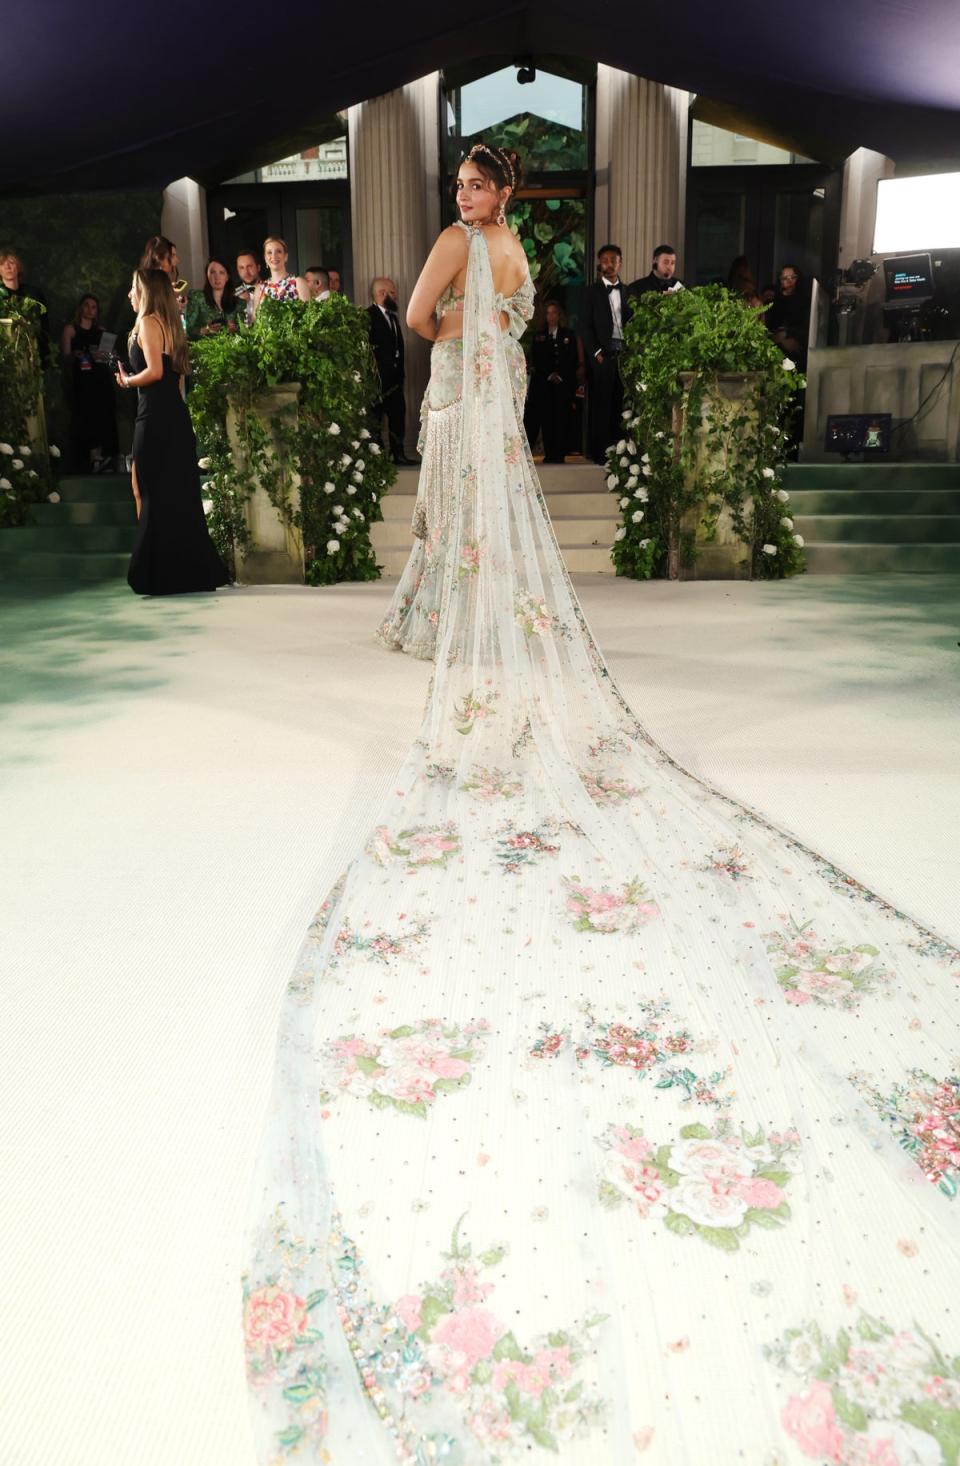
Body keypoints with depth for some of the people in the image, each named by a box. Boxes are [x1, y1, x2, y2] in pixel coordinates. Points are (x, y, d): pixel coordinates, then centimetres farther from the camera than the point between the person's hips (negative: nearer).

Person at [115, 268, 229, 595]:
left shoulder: (147, 322, -7)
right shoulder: (170, 323, 18)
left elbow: (154, 371, -18)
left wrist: (127, 381, -1)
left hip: (155, 415, -8)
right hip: (175, 413, 8)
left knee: (154, 494, -3)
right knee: (179, 494, 10)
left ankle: (163, 575, 0)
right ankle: (192, 569, 13)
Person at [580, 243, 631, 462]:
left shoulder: (629, 292, 15)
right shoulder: (592, 291, 6)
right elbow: (585, 327, 0)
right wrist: (596, 353, -9)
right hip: (602, 356, -3)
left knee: (621, 405, 1)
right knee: (602, 405, -3)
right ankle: (600, 452, 0)